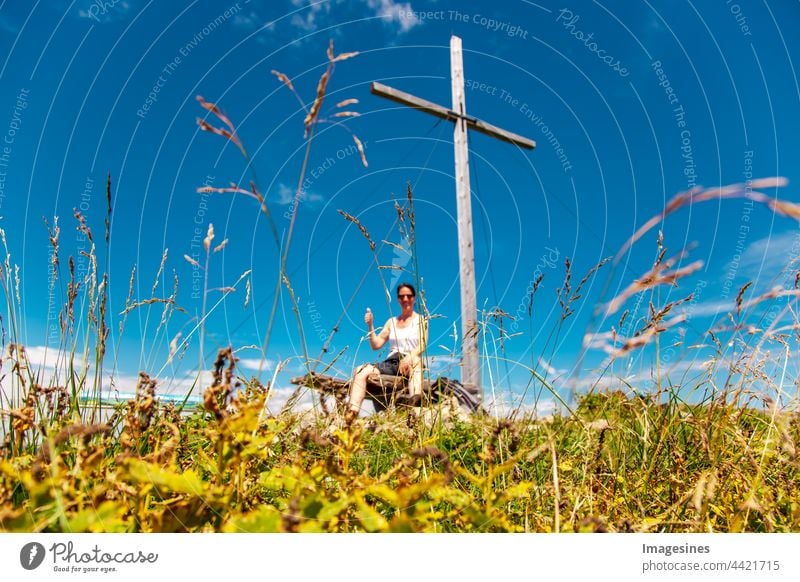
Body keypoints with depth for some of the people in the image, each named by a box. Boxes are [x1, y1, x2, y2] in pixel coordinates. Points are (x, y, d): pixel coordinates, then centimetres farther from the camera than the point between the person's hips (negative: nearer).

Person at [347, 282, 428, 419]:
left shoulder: (421, 320, 11)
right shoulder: (391, 321, 21)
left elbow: (422, 345, -6)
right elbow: (376, 345, 16)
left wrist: (409, 357, -26)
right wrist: (370, 326, 0)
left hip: (411, 363, -4)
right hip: (391, 363, 4)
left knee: (416, 361, -42)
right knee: (361, 371, -23)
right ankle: (351, 414, -37)